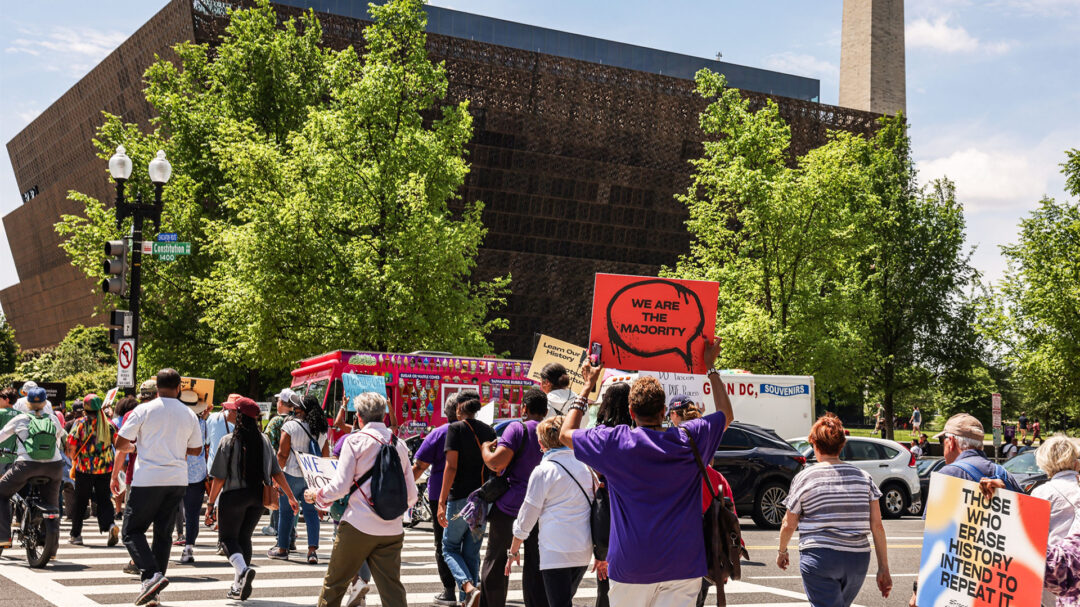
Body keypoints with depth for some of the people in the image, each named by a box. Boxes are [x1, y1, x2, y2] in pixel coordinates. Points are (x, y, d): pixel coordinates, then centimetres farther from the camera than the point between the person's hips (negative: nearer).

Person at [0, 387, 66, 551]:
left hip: (26, 465, -3)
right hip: (53, 466, 3)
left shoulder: (20, 419, 4)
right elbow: (62, 437, 28)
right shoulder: (53, 419, 12)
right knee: (52, 504, 17)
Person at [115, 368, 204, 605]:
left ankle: (151, 574, -17)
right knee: (163, 532, 11)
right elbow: (196, 450, 15)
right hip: (178, 480, 4)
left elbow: (120, 444, -1)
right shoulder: (189, 415, 7)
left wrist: (134, 446, 20)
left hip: (148, 479, -4)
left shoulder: (143, 410, -4)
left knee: (132, 530, 3)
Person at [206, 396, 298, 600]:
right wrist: (290, 496, 11)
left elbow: (219, 478, -11)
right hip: (257, 497, 5)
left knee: (228, 537, 9)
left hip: (233, 496, -5)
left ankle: (243, 569, -19)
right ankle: (239, 586, 17)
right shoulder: (263, 440, 2)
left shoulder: (229, 441, -11)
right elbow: (277, 472, 3)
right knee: (244, 537, 17)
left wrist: (211, 503, -4)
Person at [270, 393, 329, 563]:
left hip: (293, 474, -4)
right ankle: (313, 549, -4)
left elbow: (282, 454, -9)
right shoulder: (322, 429, 5)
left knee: (286, 511, 9)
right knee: (311, 511, 7)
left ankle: (282, 548, 19)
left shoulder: (290, 426, -9)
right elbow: (326, 455, 9)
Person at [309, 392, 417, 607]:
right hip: (392, 531, 4)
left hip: (358, 527, -4)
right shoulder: (399, 444, 9)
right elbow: (411, 495, 11)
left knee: (334, 583, 12)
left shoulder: (355, 441, -3)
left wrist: (316, 495, 11)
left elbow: (340, 487, -8)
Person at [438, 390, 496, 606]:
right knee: (472, 552, 13)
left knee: (450, 548, 8)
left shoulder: (456, 428, -7)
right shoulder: (489, 431, 9)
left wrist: (442, 501, -14)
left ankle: (469, 588, -16)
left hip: (460, 497, -5)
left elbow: (451, 466, -14)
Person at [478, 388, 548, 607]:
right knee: (535, 567, 7)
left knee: (496, 561, 11)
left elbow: (496, 463, -18)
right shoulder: (555, 433, 7)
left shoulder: (518, 429, -10)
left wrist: (485, 448, 0)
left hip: (509, 506, -4)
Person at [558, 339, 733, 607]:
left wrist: (587, 386, 18)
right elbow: (726, 414, 21)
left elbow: (566, 433, 11)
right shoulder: (689, 439, 0)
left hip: (631, 567, -1)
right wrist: (711, 367, 29)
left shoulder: (615, 442, -6)